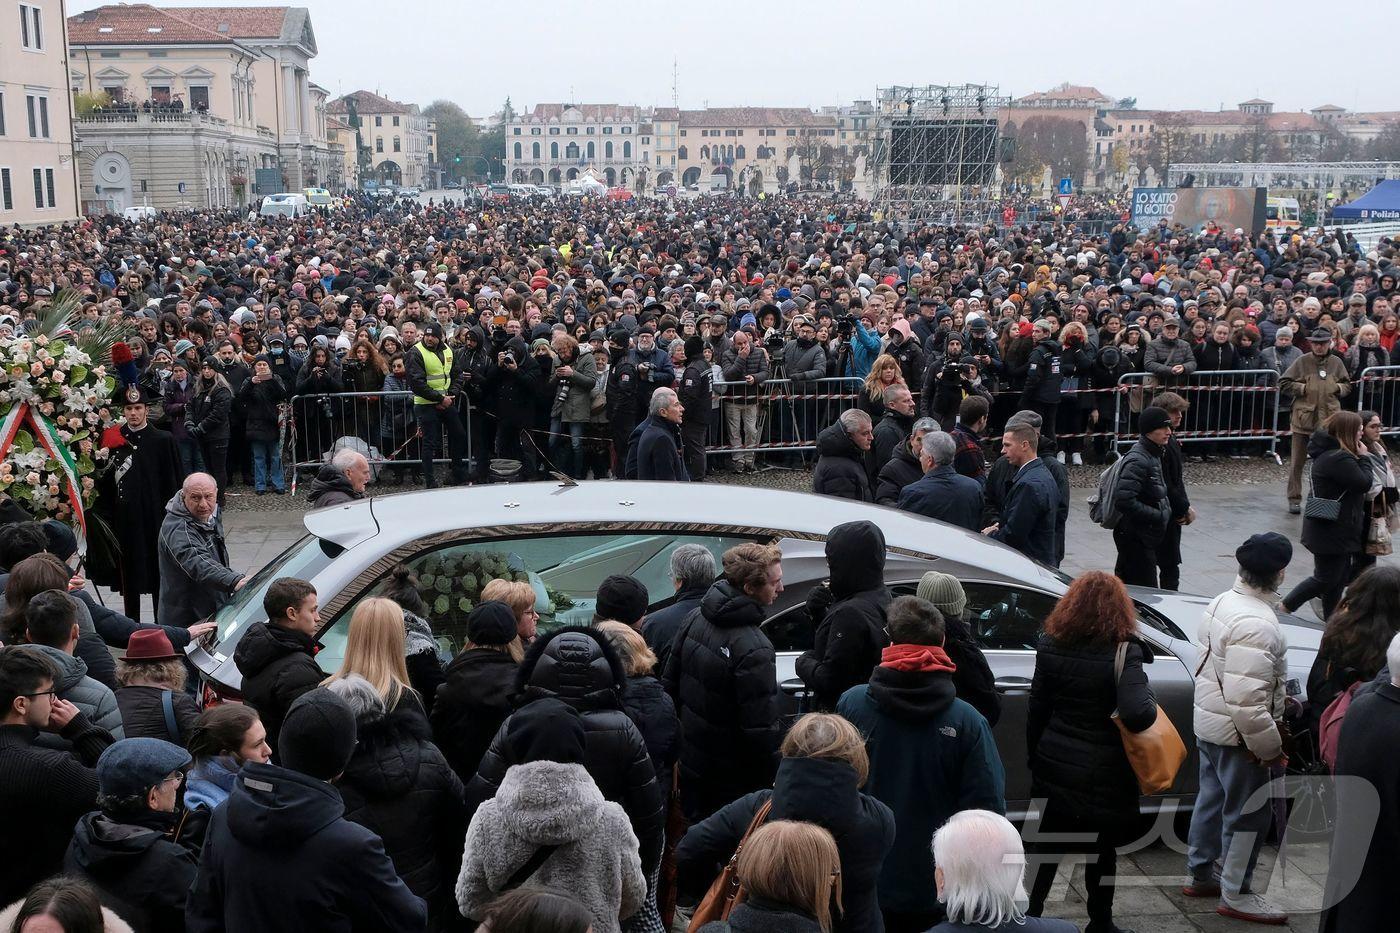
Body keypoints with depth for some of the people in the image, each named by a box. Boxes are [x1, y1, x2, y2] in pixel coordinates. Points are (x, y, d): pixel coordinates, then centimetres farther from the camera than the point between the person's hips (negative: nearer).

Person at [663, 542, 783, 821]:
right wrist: (771, 781, -11)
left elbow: (670, 684, 7)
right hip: (732, 779, -7)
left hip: (690, 764, 7)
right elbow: (760, 728, -25)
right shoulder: (755, 650, -28)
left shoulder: (696, 619, -3)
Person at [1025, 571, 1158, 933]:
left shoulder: (1050, 646, -5)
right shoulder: (1123, 652, -19)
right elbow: (1136, 714, -33)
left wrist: (1035, 756, 14)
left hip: (1052, 767, 3)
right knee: (1101, 850, 16)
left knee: (1047, 847, 17)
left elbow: (1036, 710, 2)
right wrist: (1151, 705, -11)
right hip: (1102, 775, -3)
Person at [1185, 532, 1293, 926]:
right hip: (1237, 735, -9)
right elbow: (1246, 701, -31)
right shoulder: (1256, 625, -29)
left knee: (1212, 799, 23)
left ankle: (1200, 872, 38)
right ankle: (1236, 894, 20)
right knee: (1249, 813, 6)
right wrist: (1270, 747, -19)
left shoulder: (1223, 602, 1)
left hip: (1208, 723, 9)